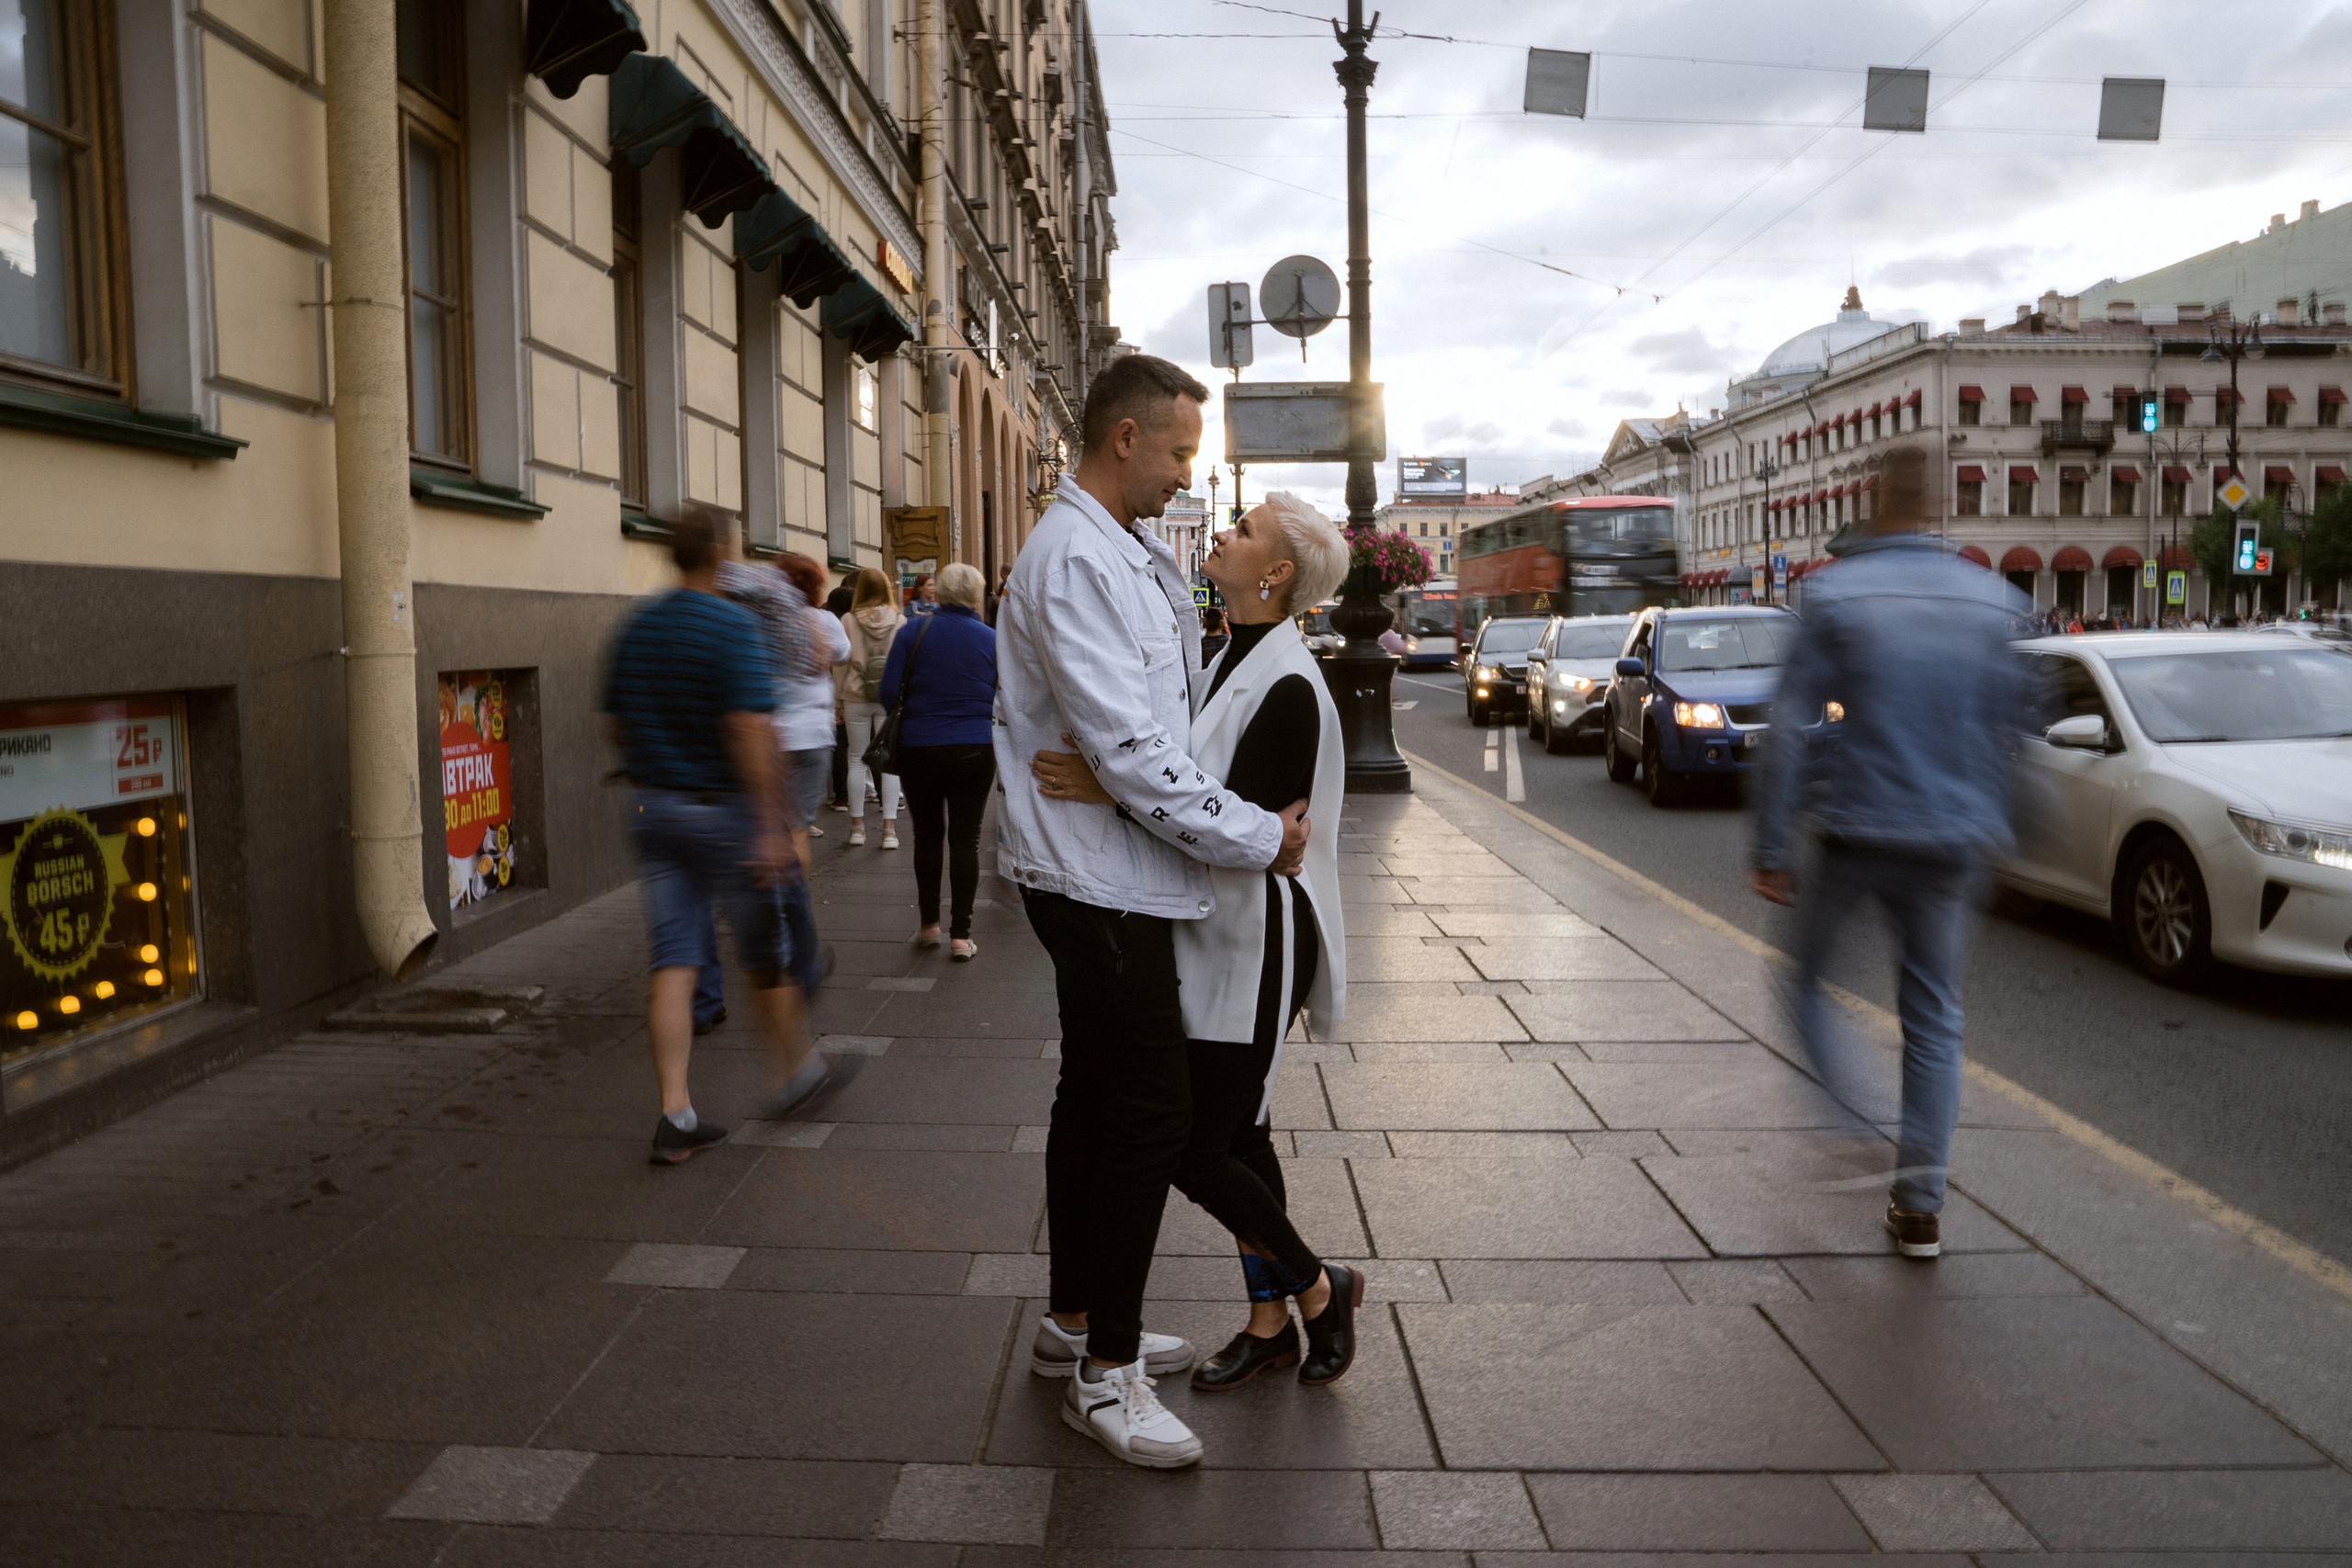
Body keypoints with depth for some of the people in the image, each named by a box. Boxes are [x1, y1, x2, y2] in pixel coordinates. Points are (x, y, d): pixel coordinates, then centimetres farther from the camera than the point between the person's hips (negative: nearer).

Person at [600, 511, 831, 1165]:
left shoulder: (635, 626, 7)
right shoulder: (735, 625, -14)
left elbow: (614, 726, 12)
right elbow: (750, 728, -23)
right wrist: (770, 826, -22)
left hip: (652, 809, 6)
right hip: (722, 810, -5)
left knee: (672, 962, 4)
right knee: (763, 951, 11)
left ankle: (675, 1115, 2)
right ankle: (798, 1070, 29)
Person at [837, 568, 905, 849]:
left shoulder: (849, 620, -3)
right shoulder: (899, 620, -2)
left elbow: (841, 662, 0)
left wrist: (838, 698, 8)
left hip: (856, 697, 0)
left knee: (856, 760, 11)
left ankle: (857, 826, 14)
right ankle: (889, 828, -1)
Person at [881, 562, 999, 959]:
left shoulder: (912, 632, -4)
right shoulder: (991, 640, -1)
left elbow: (889, 693, -5)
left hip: (918, 748, 0)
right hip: (975, 750, 0)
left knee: (927, 835, 15)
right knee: (965, 838, 4)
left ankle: (929, 924, 24)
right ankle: (960, 935, 4)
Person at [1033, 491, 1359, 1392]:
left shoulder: (1288, 688, -19)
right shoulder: (1232, 663, 10)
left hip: (1254, 943, -9)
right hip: (1214, 938, 9)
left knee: (1199, 1151, -4)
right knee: (1235, 1135, 15)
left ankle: (1317, 1287, 19)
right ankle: (1269, 1325, 29)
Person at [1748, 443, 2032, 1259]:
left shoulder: (1835, 596, -7)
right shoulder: (1994, 601, 4)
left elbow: (1789, 729, -10)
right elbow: (2016, 730, 9)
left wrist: (1769, 848, -5)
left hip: (1856, 834, -3)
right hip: (1953, 842, 4)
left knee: (1806, 977, 17)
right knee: (1934, 1018, 11)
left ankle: (1857, 1127, -1)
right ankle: (1919, 1205, 16)